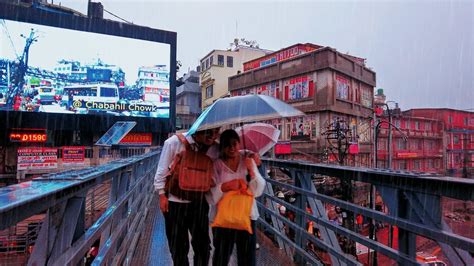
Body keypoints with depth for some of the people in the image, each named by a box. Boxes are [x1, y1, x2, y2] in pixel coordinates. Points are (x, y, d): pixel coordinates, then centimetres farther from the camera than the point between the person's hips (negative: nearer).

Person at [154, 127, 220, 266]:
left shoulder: (214, 149, -8)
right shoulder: (174, 142, -15)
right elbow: (162, 170, -8)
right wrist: (162, 195, -7)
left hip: (199, 201, 2)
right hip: (175, 201, -2)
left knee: (202, 243, 10)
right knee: (178, 245, 14)